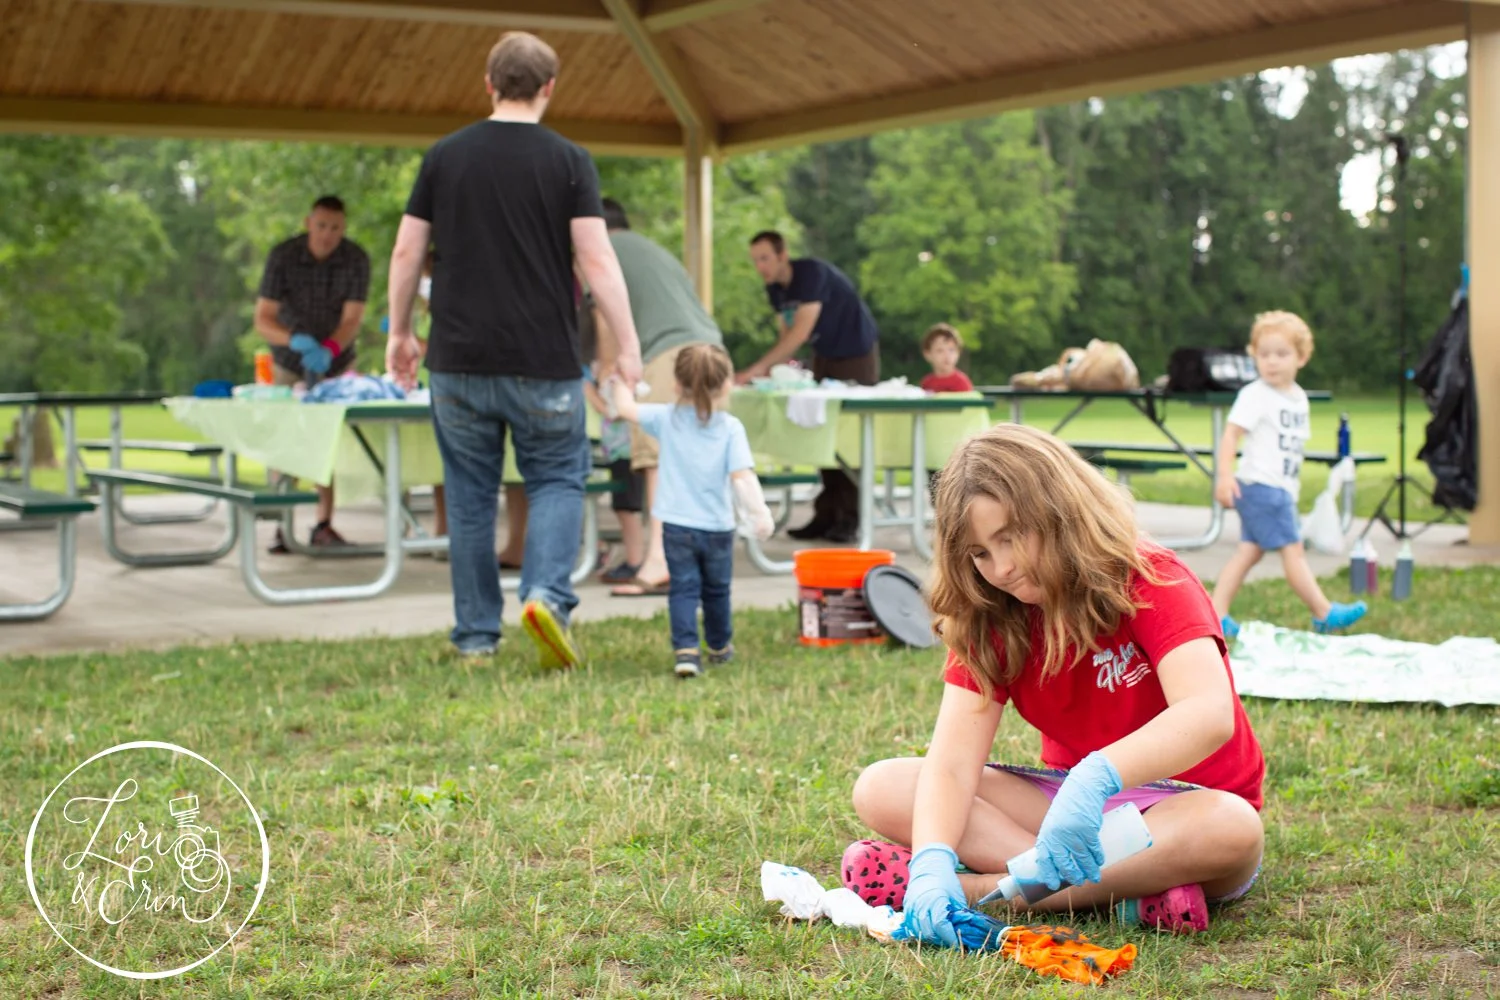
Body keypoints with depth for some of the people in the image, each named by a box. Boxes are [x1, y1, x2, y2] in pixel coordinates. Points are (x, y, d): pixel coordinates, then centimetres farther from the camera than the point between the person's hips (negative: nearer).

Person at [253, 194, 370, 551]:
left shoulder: (356, 259, -16)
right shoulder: (283, 256, -19)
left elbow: (352, 318, -21)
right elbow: (263, 319, -22)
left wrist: (329, 349, -41)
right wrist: (295, 340, -42)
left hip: (336, 362, 1)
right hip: (290, 364, -1)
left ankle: (324, 525, 5)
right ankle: (283, 527, -1)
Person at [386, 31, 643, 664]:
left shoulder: (444, 156, 4)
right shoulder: (568, 161, -3)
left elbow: (407, 251, 6)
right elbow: (597, 260, -9)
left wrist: (399, 332, 18)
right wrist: (628, 349, -4)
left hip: (459, 361, 2)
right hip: (544, 364, -2)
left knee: (469, 496, 11)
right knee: (557, 480, 11)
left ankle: (475, 636, 15)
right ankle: (547, 594, -13)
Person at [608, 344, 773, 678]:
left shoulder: (666, 418, -4)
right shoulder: (731, 428, -7)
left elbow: (626, 408, 2)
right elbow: (742, 475, -16)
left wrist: (618, 382, 20)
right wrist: (759, 510, -18)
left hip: (676, 525, 0)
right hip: (717, 527, 0)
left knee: (684, 588, 3)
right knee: (716, 589, 19)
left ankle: (686, 650, -16)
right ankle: (720, 648, 36)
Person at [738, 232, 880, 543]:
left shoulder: (813, 273, -26)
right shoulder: (775, 289, -2)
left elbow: (801, 332, -32)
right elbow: (786, 334, 2)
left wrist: (759, 368, -35)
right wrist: (774, 371, -15)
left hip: (857, 351, -8)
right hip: (825, 354, 8)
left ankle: (849, 517, -6)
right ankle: (826, 514, 6)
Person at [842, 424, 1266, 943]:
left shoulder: (1151, 583, -17)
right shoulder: (990, 620, -4)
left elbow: (1210, 715, -35)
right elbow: (952, 760, -16)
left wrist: (1095, 779, -51)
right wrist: (933, 859, -36)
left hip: (1182, 805, -4)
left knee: (1231, 830, -40)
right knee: (880, 789, -15)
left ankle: (981, 887, -32)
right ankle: (1125, 890, -29)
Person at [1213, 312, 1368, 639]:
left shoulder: (1299, 397, 13)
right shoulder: (1255, 395, -12)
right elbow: (1231, 434, -19)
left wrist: (1294, 487, 24)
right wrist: (1225, 475, -29)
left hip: (1281, 489, 8)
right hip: (1260, 486, -8)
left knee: (1249, 551, 7)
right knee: (1293, 550, -4)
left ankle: (1216, 615, 8)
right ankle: (1324, 614, 2)